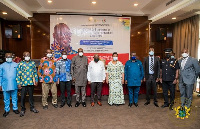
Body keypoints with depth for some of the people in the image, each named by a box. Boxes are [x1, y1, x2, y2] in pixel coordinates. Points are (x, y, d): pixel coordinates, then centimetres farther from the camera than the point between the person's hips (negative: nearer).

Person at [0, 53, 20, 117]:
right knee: (6, 99, 9)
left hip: (14, 85, 0)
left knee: (14, 98, 10)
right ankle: (6, 110, 23)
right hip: (5, 85, 0)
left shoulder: (16, 65, 4)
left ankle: (15, 108, 25)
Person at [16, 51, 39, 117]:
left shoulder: (32, 63, 6)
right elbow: (18, 74, -2)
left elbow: (35, 72, 10)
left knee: (31, 95, 13)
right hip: (23, 83, -2)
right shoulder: (20, 64, -2)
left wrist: (36, 80, 8)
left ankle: (32, 107, 28)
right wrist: (18, 83, -5)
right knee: (23, 96, 5)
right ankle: (22, 109, 20)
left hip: (31, 83, 2)